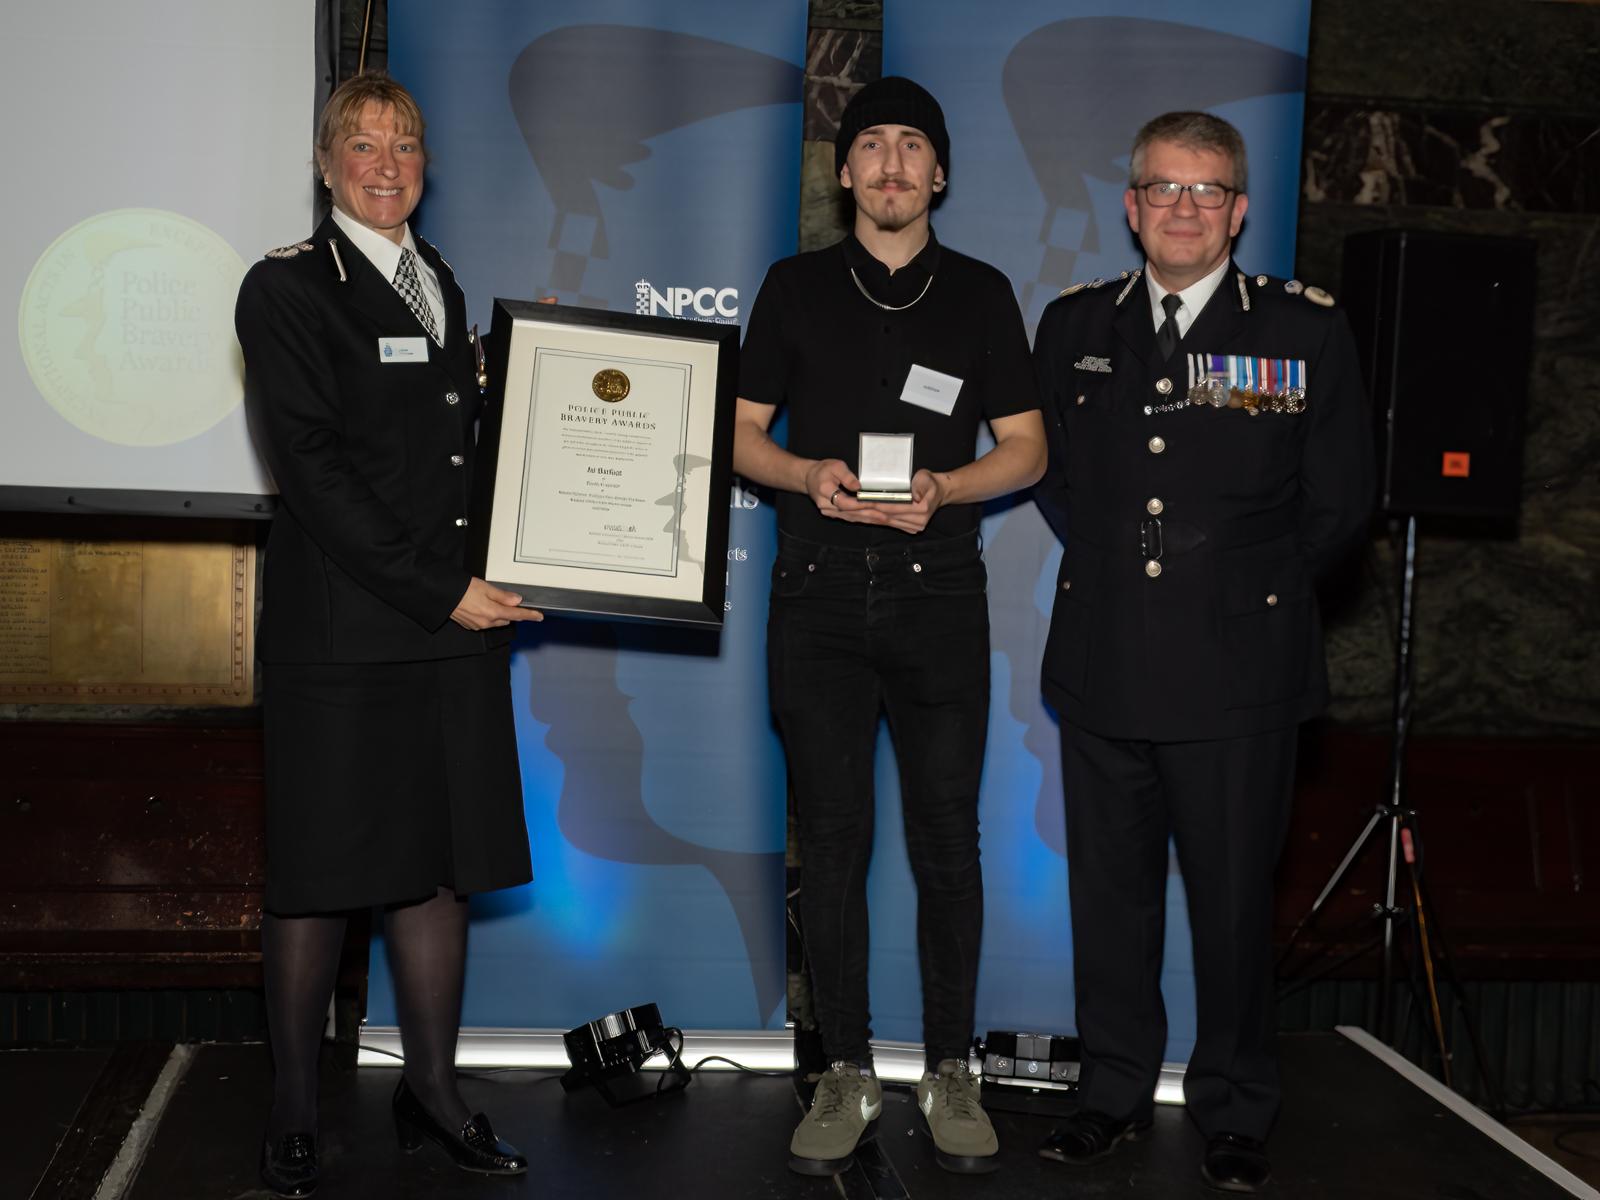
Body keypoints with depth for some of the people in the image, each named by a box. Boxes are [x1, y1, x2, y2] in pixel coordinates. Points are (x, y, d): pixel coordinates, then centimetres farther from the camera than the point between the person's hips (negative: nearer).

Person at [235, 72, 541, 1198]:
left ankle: (433, 1087, 21)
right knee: (320, 866, 2)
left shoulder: (443, 285, 18)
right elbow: (313, 470, -11)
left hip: (456, 618, 6)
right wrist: (438, 589, -14)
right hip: (339, 629, -6)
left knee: (446, 856, 8)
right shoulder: (288, 287, -2)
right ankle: (296, 1107, 15)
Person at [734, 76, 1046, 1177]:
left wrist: (943, 489, -12)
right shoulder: (796, 288, 10)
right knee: (832, 838, 3)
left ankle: (950, 1072, 14)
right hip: (820, 597, 1)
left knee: (947, 837, 1)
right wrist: (807, 474, -11)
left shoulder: (981, 294, 9)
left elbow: (1027, 448, 7)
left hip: (939, 597, 0)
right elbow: (741, 433, 10)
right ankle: (848, 1074, 14)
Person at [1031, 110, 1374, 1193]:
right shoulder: (1075, 325, 8)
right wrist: (1112, 566, 12)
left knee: (1234, 900, 5)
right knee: (1110, 891, 11)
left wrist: (1246, 590, 5)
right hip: (1103, 660, 3)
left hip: (1238, 668, -2)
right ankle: (1116, 1092, 28)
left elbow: (1340, 502, 4)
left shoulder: (1308, 329, 0)